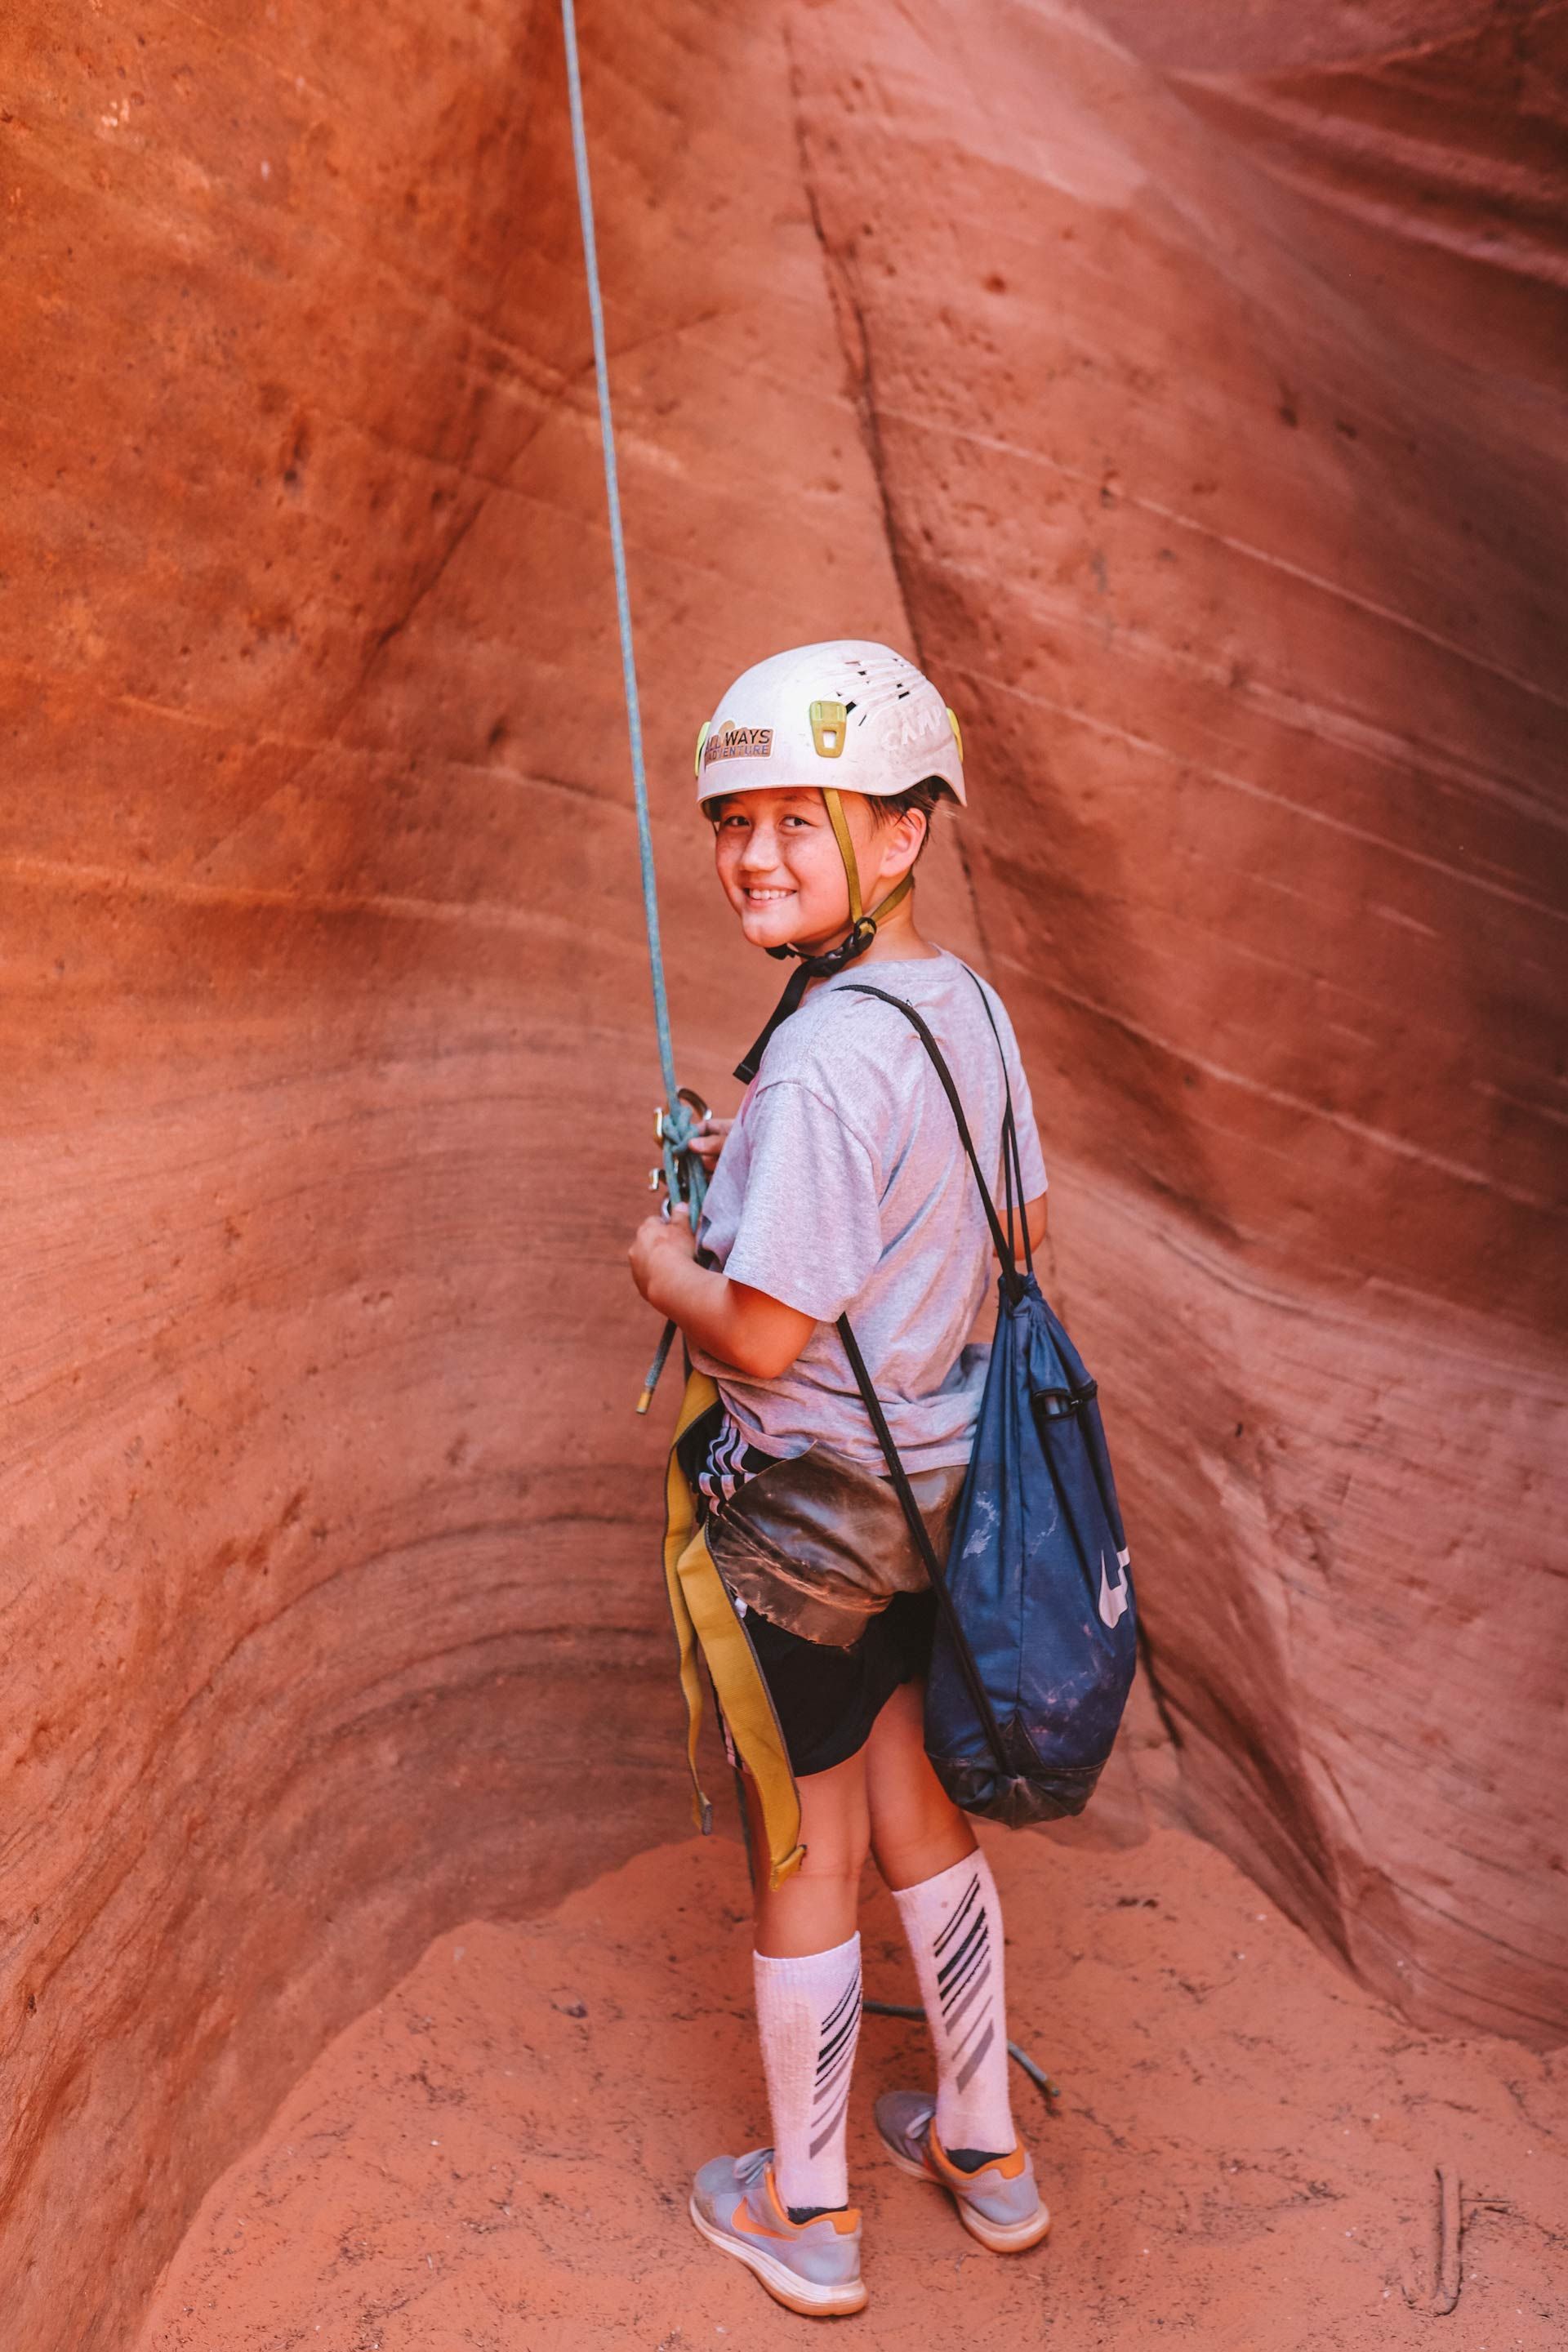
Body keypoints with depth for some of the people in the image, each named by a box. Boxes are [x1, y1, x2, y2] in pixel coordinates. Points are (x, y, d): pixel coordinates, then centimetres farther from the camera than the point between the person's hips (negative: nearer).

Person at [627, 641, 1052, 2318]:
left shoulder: (827, 1061, -28)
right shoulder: (970, 1008, -1)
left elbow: (765, 1333, -28)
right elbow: (1024, 1224, 12)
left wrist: (664, 1269, -7)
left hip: (810, 1514, -8)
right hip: (939, 1474, 8)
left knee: (802, 1864, 12)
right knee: (917, 1817, 24)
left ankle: (804, 2218, 34)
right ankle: (984, 2149, 43)